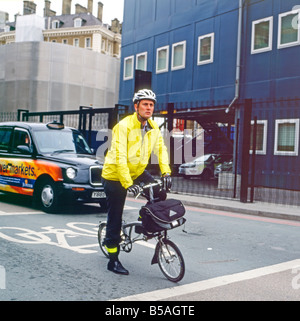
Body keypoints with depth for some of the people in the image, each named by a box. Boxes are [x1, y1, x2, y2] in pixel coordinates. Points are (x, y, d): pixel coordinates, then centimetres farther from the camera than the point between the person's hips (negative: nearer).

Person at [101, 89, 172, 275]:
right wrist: (128, 184, -36)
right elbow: (120, 157, -29)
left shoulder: (153, 127, -2)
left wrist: (166, 172, -14)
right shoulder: (124, 126, -23)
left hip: (137, 171, 6)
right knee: (115, 219, 0)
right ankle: (113, 261, 12)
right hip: (115, 175, -6)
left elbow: (161, 149, 0)